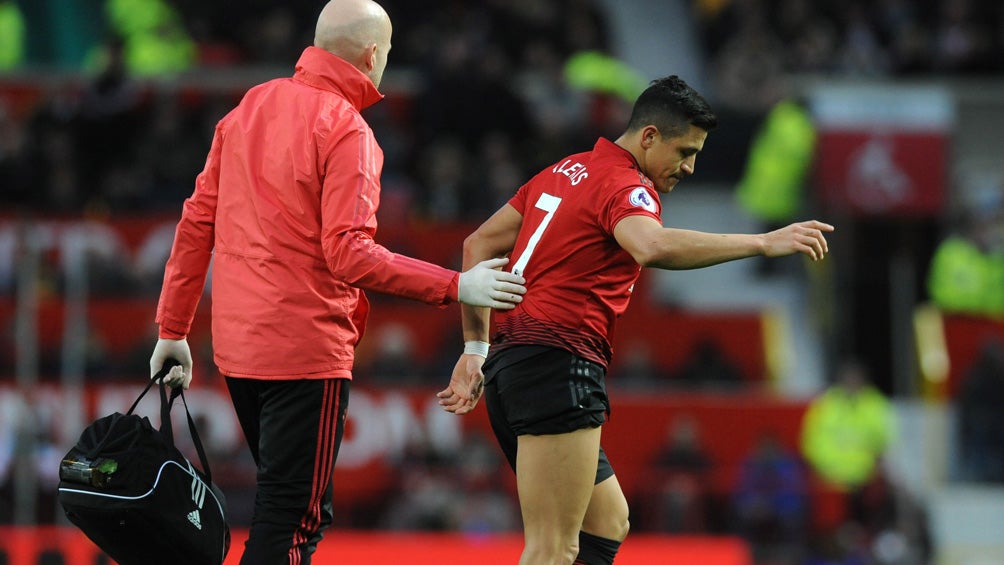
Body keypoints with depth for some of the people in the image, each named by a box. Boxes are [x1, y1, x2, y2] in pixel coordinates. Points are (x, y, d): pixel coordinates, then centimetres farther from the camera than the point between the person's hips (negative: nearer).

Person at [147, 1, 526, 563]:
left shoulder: (250, 106, 9)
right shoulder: (345, 129, -13)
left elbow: (197, 221, 11)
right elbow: (349, 252, -21)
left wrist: (174, 329, 16)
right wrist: (455, 286, -19)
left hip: (238, 343, 8)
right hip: (307, 349, -8)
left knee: (290, 509, 19)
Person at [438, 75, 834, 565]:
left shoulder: (563, 172, 19)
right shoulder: (627, 186, -9)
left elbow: (479, 244, 21)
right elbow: (653, 247, -33)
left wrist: (476, 349, 20)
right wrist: (762, 243, -30)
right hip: (557, 364, -10)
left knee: (607, 523, 14)